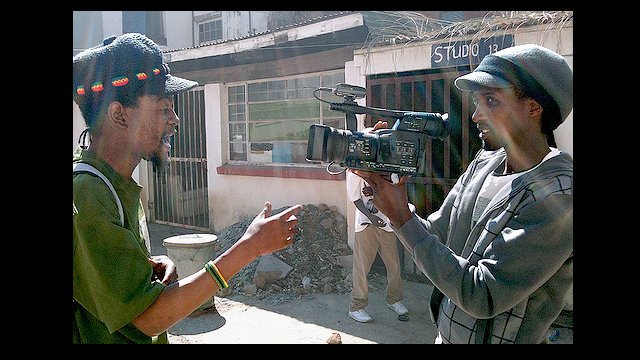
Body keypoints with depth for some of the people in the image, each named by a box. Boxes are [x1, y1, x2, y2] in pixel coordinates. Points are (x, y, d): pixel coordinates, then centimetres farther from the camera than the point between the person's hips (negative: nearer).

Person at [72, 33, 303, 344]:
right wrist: (249, 247, -29)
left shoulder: (117, 182, 1)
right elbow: (149, 318, -29)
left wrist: (151, 265, -9)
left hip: (141, 340, 8)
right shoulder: (84, 195, -28)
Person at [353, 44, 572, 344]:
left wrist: (402, 218, -25)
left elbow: (481, 298, -27)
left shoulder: (559, 196, -24)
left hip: (497, 338, -6)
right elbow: (434, 234, -1)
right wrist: (379, 182, -13)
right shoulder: (485, 161, -2)